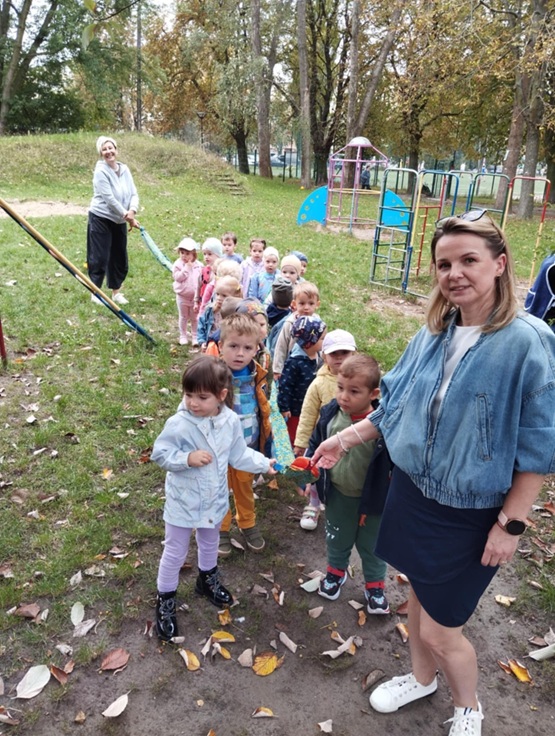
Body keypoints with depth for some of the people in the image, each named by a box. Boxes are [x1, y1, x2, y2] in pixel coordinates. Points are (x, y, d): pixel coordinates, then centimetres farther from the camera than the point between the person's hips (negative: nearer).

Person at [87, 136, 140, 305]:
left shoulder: (124, 169, 4)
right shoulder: (101, 171, -14)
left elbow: (134, 194, -1)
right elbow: (109, 199, -20)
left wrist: (132, 211, -20)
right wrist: (126, 216, -19)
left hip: (119, 221, 6)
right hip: (101, 219, -6)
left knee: (120, 257, 11)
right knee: (100, 257, -2)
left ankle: (116, 292, 24)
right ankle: (95, 293, 10)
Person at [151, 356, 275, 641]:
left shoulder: (231, 421, -15)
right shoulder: (178, 424, -27)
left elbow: (239, 455, -1)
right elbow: (159, 454, -18)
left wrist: (265, 464, -4)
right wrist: (187, 458, -32)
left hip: (215, 499, 4)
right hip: (183, 502, -4)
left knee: (209, 545, 29)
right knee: (175, 553, 13)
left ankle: (208, 579, 56)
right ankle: (165, 600, 35)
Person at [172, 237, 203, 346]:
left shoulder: (198, 265, -2)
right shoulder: (178, 264, -8)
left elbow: (202, 279, 3)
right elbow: (177, 277, -21)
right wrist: (186, 268, -25)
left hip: (195, 296, 1)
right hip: (182, 296, -1)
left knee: (195, 318, 9)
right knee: (183, 317, 11)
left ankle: (195, 337, 18)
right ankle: (183, 336, 23)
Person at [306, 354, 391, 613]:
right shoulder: (330, 414, -16)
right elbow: (316, 444, 0)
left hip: (372, 497, -3)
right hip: (337, 494, 3)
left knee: (371, 545, 20)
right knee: (337, 538, 27)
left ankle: (375, 584, 44)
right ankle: (336, 570, 54)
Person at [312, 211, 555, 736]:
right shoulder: (433, 333, -3)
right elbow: (396, 403, 9)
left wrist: (511, 524, -12)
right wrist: (345, 439, 4)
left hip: (472, 516, -5)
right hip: (411, 492, 5)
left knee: (439, 630, 8)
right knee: (419, 594, 24)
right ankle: (421, 678, 53)